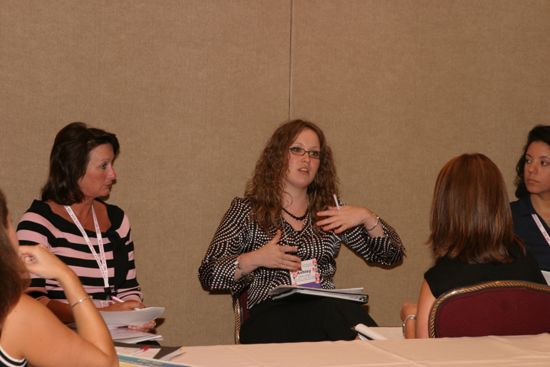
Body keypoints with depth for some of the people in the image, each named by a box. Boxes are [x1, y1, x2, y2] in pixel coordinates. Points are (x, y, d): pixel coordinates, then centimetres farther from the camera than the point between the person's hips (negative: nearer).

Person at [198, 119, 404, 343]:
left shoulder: (331, 211, 22)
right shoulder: (247, 210, 13)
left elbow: (392, 255, 19)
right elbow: (208, 276, 6)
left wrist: (366, 217, 1)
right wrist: (254, 259, -10)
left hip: (328, 308, 4)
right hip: (271, 314, -4)